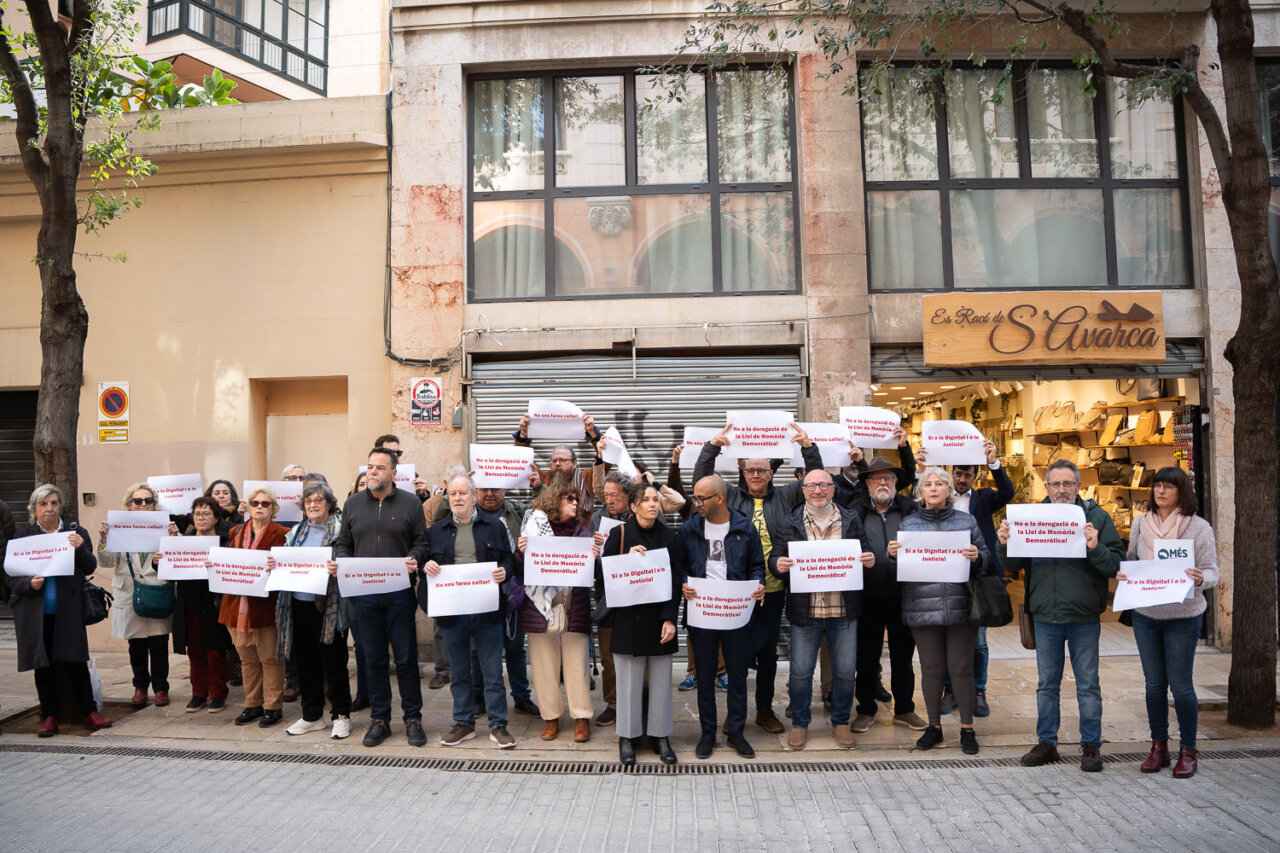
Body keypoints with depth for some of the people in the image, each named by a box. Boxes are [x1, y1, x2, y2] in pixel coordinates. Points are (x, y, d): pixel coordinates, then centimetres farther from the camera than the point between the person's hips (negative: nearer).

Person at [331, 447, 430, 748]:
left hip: (399, 592, -2)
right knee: (373, 659, 10)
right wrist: (339, 560, -5)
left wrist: (414, 559, -17)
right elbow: (342, 542, 15)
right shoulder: (353, 503, 10)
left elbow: (422, 542, 3)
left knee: (406, 658, 3)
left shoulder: (410, 503, 2)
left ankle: (412, 718, 15)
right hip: (364, 592, 2)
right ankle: (379, 719, 21)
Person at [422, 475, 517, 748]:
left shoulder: (494, 526, 7)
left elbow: (508, 559, 7)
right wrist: (426, 566, -10)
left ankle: (498, 725, 12)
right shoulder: (436, 530, 11)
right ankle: (464, 723, 24)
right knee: (459, 671, 12)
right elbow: (425, 560, 12)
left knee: (493, 671, 2)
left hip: (487, 610, -2)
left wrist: (504, 571, -14)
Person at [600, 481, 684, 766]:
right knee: (629, 679, 3)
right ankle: (627, 737, 18)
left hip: (661, 618, 2)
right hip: (628, 617, -2)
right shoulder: (619, 534, -2)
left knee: (660, 679, 6)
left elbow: (676, 580, 2)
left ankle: (660, 735, 20)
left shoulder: (669, 536, 4)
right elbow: (602, 573, -2)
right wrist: (628, 559, -18)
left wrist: (670, 619, -6)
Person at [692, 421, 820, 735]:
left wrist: (808, 447, -8)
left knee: (768, 651, 11)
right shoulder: (731, 496, 6)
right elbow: (702, 479, -1)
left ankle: (765, 710, 25)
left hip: (772, 589, 1)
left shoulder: (784, 496, 9)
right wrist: (712, 446, -12)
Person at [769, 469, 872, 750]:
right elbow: (776, 557, 3)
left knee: (845, 670, 9)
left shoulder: (850, 521, 6)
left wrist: (870, 560, -11)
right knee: (800, 671, 5)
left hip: (843, 610, 1)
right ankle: (799, 724, 24)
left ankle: (840, 722, 29)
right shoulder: (791, 524, 2)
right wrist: (778, 564, -20)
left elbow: (865, 554, 11)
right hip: (805, 610, -1)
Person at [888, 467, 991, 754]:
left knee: (961, 667, 4)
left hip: (961, 607, 0)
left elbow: (986, 560, 8)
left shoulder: (966, 521, 8)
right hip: (922, 608, 1)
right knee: (931, 668, 8)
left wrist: (977, 557, -14)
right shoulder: (908, 524, 8)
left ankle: (967, 728, 19)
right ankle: (934, 726, 22)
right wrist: (893, 554, -12)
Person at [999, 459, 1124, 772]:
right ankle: (1046, 743, 25)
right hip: (1045, 616, 3)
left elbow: (1116, 565, -10)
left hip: (1084, 617, -2)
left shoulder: (1096, 517, -3)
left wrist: (1095, 548, -27)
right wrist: (1005, 544, -13)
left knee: (1088, 684, 8)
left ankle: (1091, 745, 22)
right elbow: (1013, 565, 6)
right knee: (1047, 684, 13)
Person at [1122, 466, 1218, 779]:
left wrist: (1200, 578, -29)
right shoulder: (1140, 524, 5)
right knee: (1154, 683, 10)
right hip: (1145, 614, 3)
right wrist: (1123, 575, -8)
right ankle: (1158, 747, 21)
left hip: (1183, 615, -3)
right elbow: (1130, 561, 13)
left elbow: (1212, 571, -7)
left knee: (1180, 684, 0)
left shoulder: (1198, 527, -5)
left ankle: (1188, 751, 16)